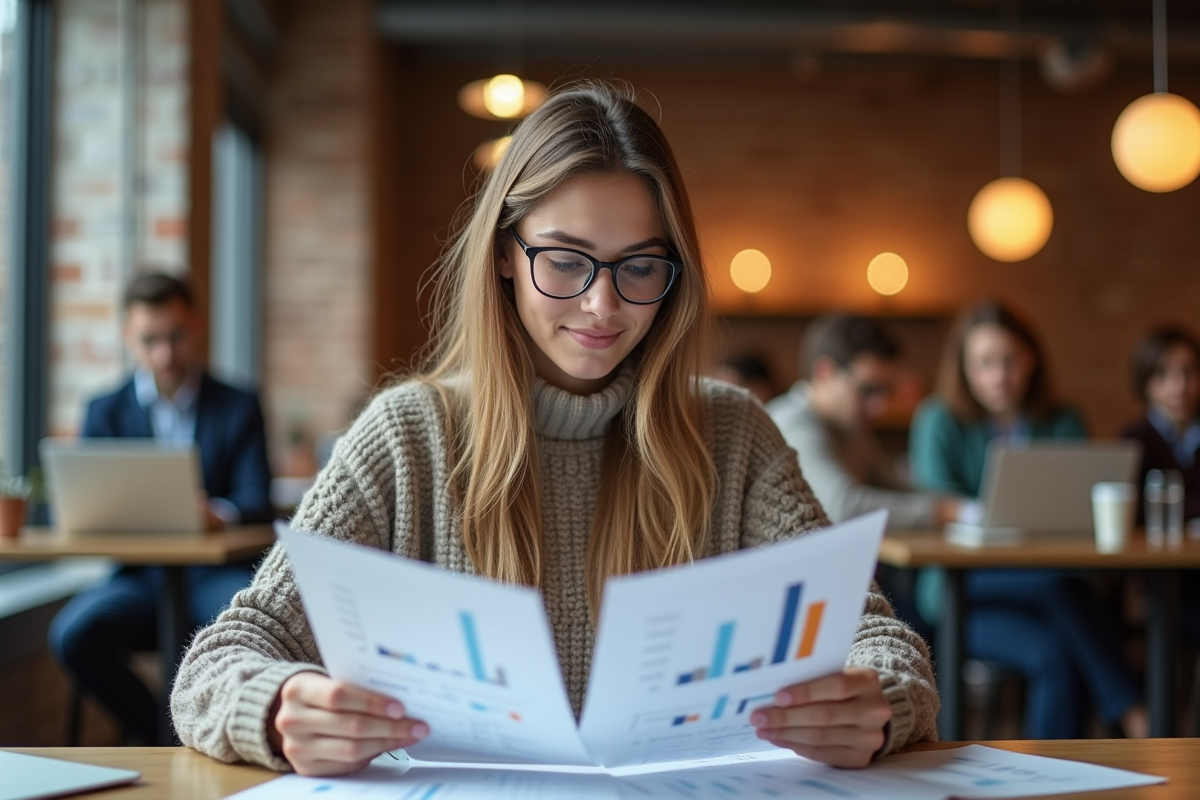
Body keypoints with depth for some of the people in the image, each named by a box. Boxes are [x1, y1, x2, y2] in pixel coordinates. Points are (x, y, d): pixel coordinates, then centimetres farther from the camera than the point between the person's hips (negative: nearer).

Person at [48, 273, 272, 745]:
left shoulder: (238, 407, 10)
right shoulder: (105, 412, 13)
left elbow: (257, 503, -2)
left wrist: (221, 513, -28)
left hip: (216, 574, -1)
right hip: (142, 577, 2)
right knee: (71, 634, -28)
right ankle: (156, 731, -6)